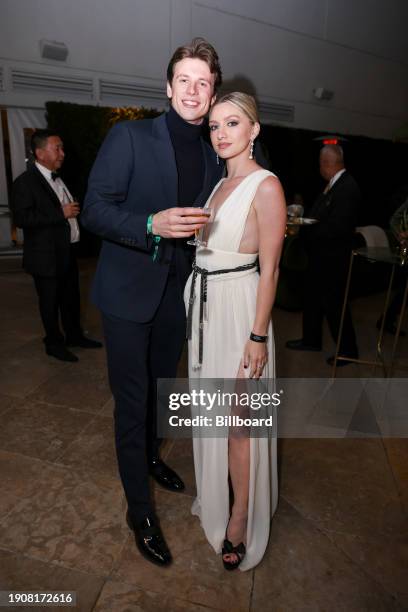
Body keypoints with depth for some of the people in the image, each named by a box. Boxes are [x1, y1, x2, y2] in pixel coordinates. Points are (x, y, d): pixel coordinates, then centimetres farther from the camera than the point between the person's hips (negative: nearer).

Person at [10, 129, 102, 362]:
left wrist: (74, 211, 7)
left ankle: (74, 335, 34)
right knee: (50, 302, 6)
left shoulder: (58, 178, 13)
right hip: (47, 256, -8)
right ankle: (54, 343, 23)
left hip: (67, 251, 8)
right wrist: (61, 214, -24)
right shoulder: (25, 182, -13)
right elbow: (22, 218, -24)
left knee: (71, 297, 18)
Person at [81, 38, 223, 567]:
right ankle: (139, 509, 24)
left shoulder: (212, 158, 7)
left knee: (159, 388, 22)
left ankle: (150, 456, 50)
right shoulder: (130, 137, -9)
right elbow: (94, 210, -15)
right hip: (129, 291, -5)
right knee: (132, 400, 3)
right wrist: (151, 224, -29)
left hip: (176, 293, 6)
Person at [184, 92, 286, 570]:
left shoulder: (265, 186, -11)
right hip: (203, 302, 8)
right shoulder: (220, 184, 13)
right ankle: (214, 495, 42)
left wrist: (258, 336, -16)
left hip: (237, 306, -8)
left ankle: (241, 517, 25)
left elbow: (269, 268, -14)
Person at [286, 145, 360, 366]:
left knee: (334, 303, 3)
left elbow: (338, 227, -26)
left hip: (332, 258, -9)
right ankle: (311, 340, 36)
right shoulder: (333, 184, 7)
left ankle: (348, 350, 21)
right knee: (312, 298, 18)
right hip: (319, 255, 9)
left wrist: (306, 231, -20)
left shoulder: (347, 188, -21)